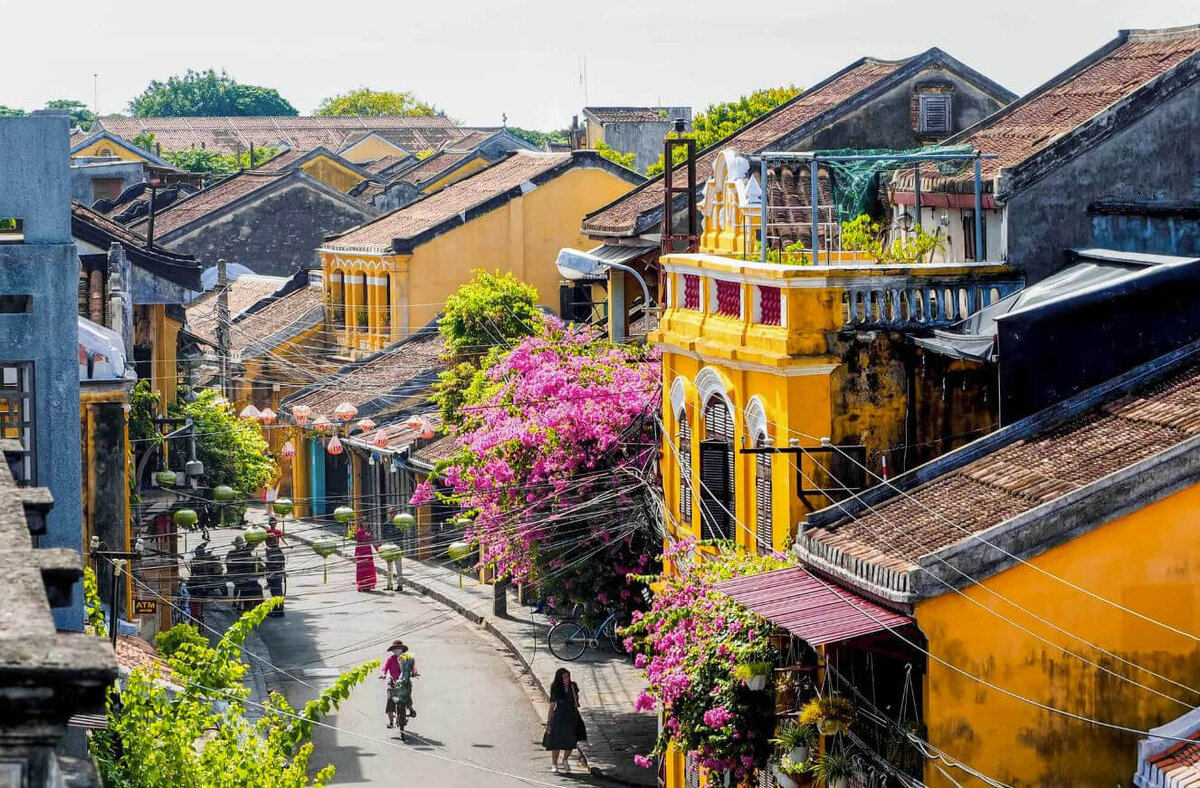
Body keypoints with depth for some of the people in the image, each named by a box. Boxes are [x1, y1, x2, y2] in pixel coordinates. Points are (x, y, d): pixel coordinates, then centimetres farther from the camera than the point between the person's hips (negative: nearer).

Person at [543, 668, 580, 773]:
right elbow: (552, 705, -3)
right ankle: (554, 765, 13)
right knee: (556, 742, 1)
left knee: (570, 741, 7)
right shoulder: (555, 689, -8)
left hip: (572, 716, 2)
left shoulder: (573, 686, -3)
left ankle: (565, 760, 34)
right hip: (559, 717, -2)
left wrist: (573, 690, -18)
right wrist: (548, 721, -5)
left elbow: (576, 703, -7)